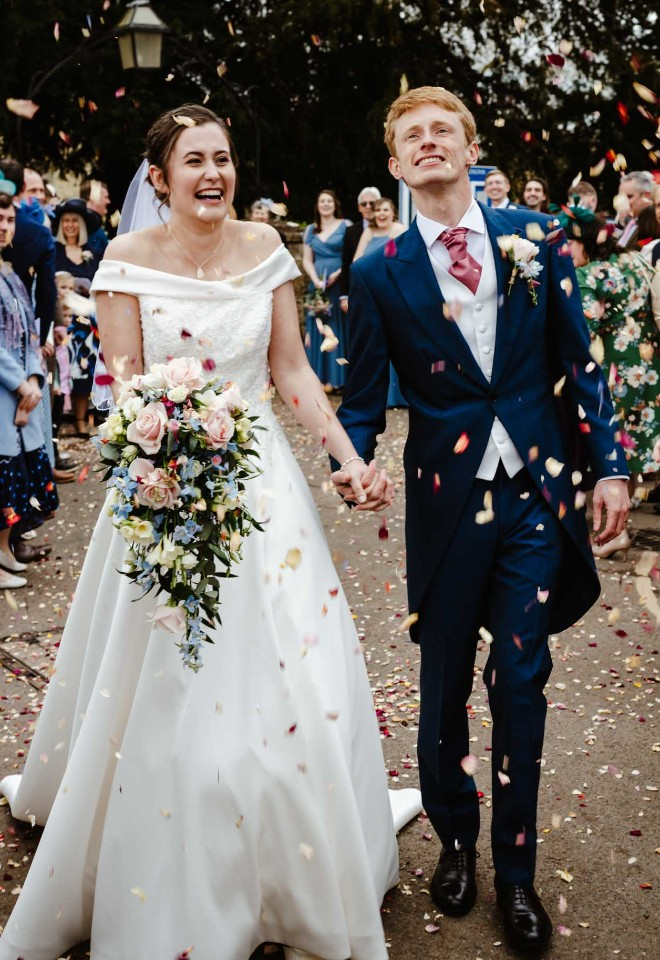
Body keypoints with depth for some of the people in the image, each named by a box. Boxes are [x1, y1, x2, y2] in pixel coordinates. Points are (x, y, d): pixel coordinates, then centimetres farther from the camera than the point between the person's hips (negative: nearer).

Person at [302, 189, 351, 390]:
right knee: (317, 329, 2)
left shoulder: (346, 226, 3)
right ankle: (319, 376, 5)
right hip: (317, 284, 4)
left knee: (338, 329, -4)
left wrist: (337, 274, -15)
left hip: (339, 283, -4)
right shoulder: (310, 230, 14)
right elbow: (307, 260, 10)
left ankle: (335, 378, -2)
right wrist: (316, 280, -6)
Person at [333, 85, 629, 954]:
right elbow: (364, 398, 1)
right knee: (445, 685, 12)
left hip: (536, 492, 0)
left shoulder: (536, 239, 2)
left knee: (520, 683, 4)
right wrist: (352, 462, -20)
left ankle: (516, 870, 21)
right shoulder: (379, 275, -1)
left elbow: (580, 360, 4)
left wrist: (609, 466, -1)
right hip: (447, 500, 0)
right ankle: (455, 842, 34)